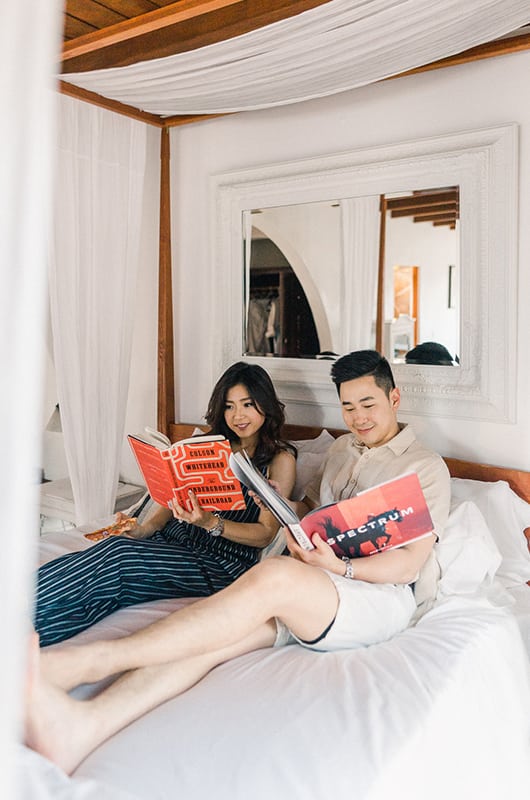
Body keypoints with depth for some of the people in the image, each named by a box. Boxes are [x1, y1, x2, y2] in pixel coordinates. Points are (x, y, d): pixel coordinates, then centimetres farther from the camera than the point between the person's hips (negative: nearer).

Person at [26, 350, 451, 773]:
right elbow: (309, 507, 29)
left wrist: (340, 567, -24)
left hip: (383, 592, -5)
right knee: (220, 632, -27)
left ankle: (87, 659, -44)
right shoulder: (342, 448, 24)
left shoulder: (427, 467, 4)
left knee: (276, 575, -37)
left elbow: (408, 565, -6)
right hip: (311, 579, 6)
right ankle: (82, 727, -48)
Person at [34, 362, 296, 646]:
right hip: (173, 540, 5)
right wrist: (141, 529, -7)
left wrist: (211, 523, -22)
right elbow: (172, 498, 14)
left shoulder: (281, 459, 3)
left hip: (223, 564, -5)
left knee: (119, 555, -29)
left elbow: (266, 533, -5)